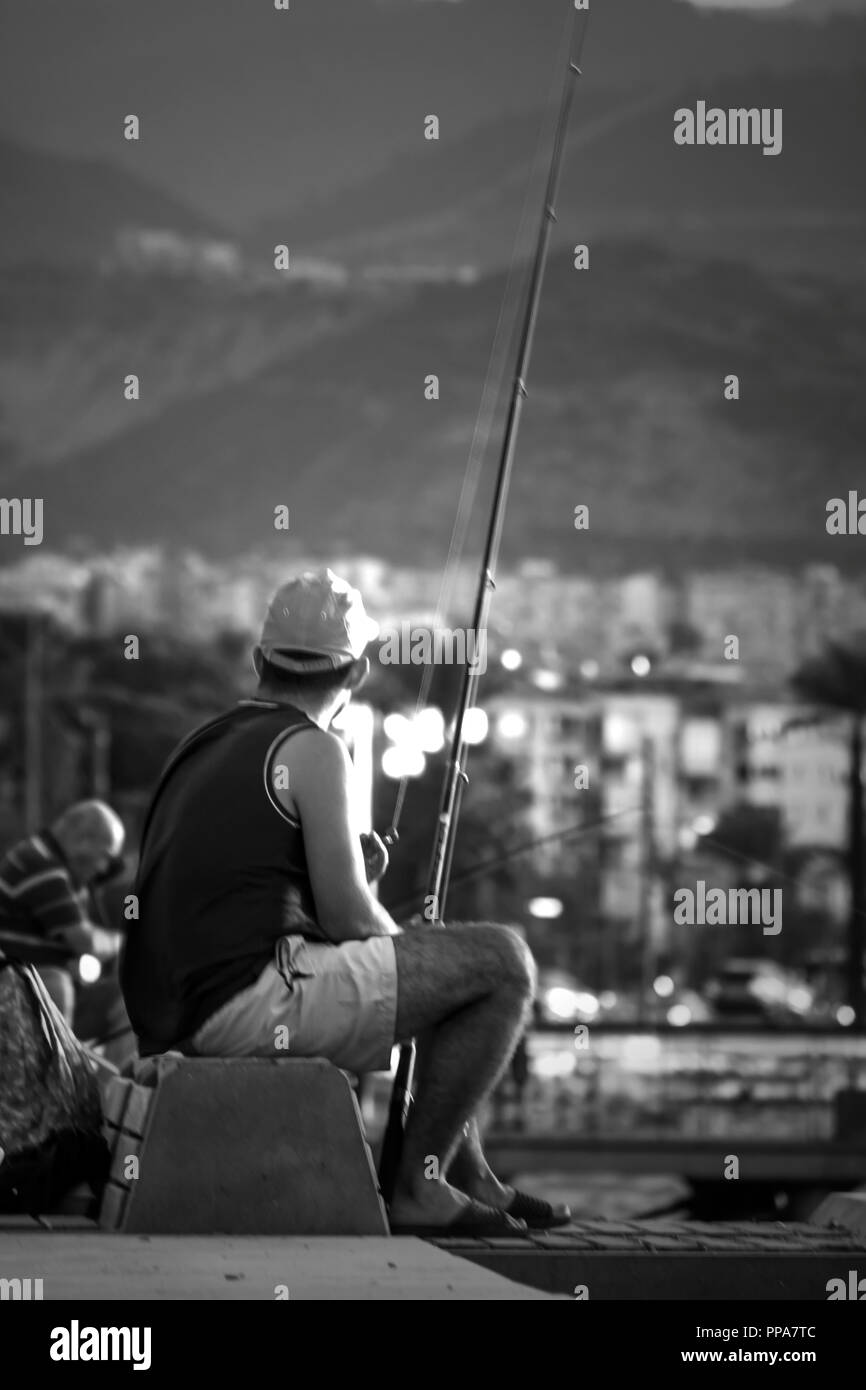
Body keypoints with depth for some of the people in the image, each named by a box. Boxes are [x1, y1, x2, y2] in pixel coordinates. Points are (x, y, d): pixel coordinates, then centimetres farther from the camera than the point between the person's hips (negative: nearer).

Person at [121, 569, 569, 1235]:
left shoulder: (207, 745, 20)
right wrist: (406, 943, 10)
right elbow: (346, 916, -10)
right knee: (502, 963, -5)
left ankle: (470, 1177, 31)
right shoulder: (314, 749, -7)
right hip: (253, 1000, -10)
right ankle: (417, 1185, -4)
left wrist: (355, 873, 15)